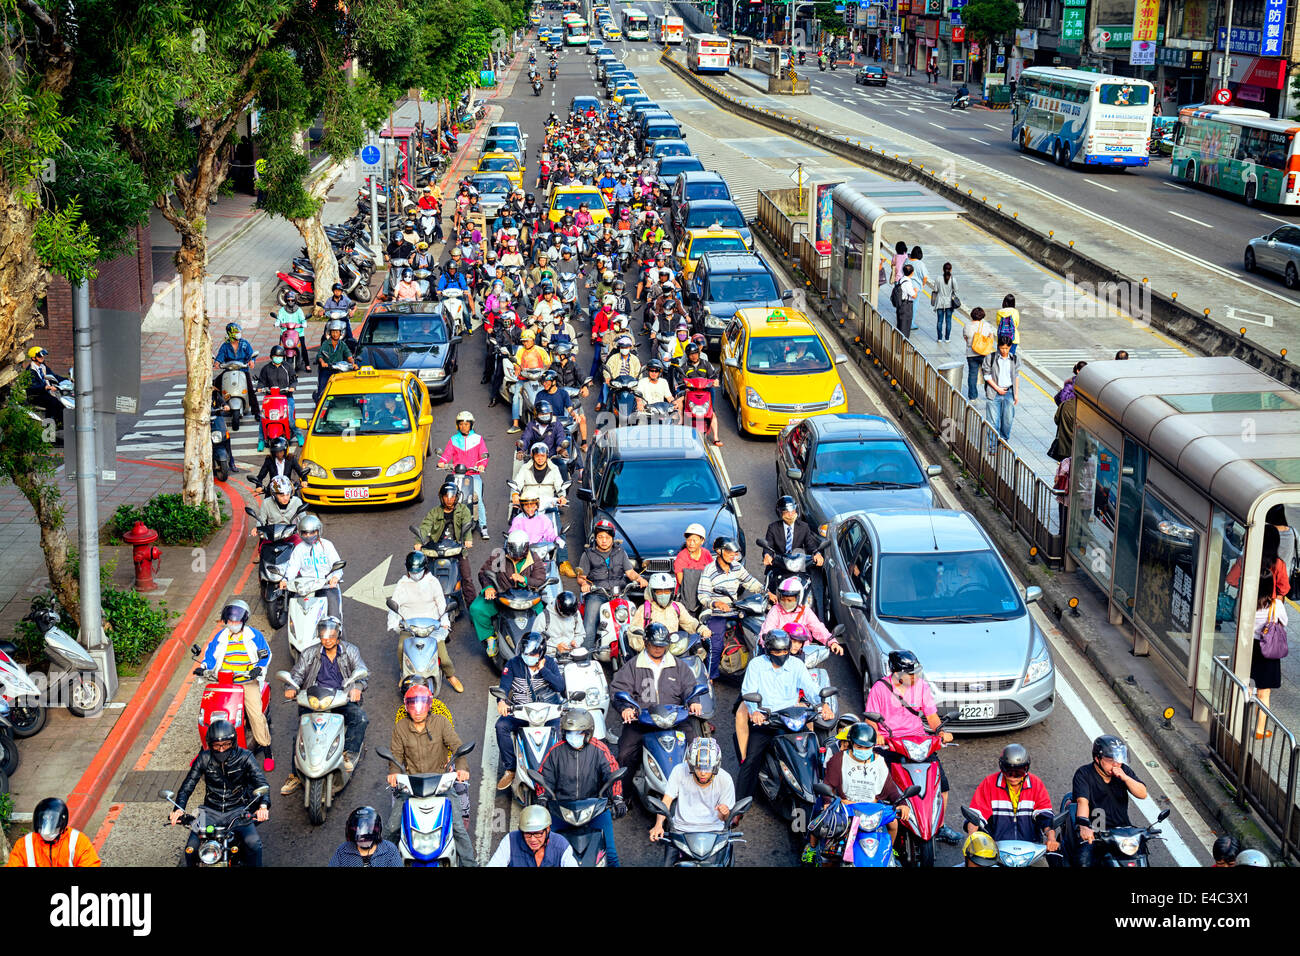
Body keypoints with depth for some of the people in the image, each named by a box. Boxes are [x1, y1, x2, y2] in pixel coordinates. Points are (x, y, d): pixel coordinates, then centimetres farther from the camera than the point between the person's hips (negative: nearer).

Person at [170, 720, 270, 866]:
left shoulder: (244, 757, -6)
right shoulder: (204, 758, -1)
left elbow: (260, 781, -13)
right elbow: (188, 785, -4)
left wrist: (263, 805, -34)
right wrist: (179, 808, -23)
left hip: (238, 810, -2)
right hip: (211, 811, 2)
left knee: (253, 843, -27)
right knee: (191, 848, -17)